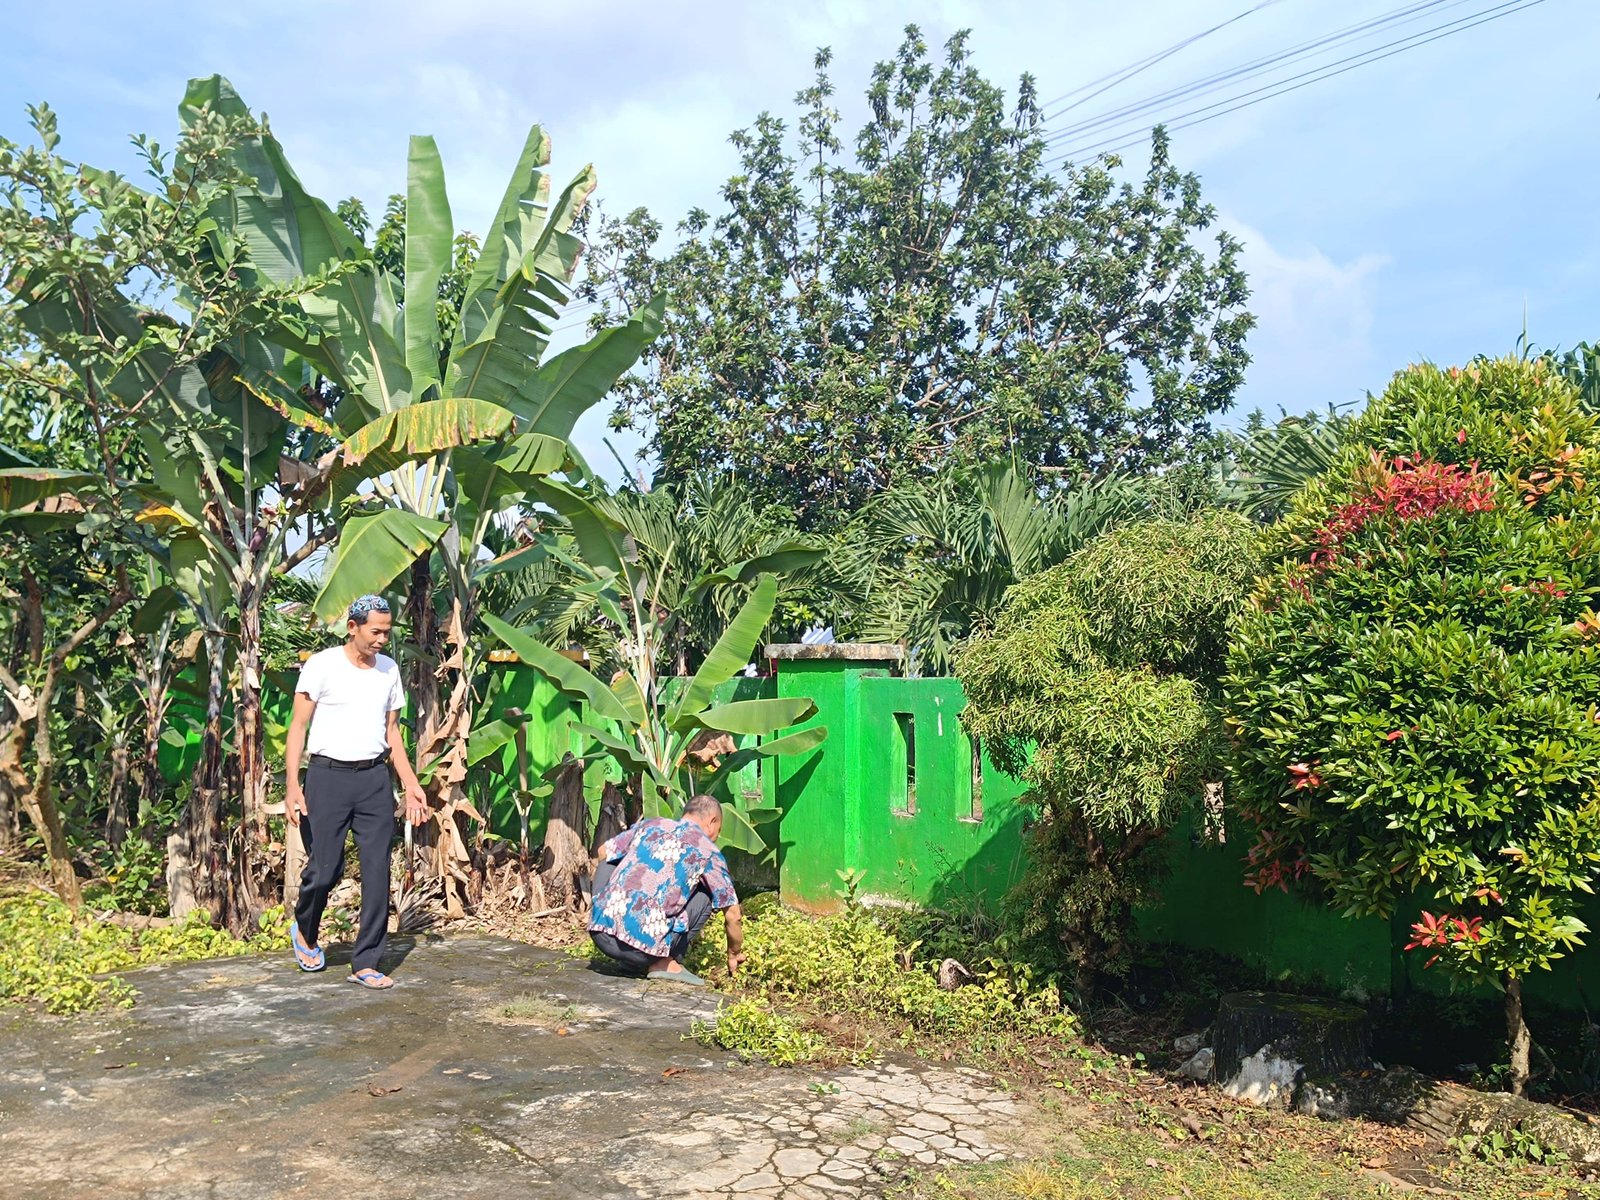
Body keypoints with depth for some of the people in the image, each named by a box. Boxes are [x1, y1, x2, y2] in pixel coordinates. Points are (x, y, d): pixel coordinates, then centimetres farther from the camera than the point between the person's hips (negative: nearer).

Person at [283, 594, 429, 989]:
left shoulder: (389, 669, 11)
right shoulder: (321, 665, -3)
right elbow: (298, 727, -4)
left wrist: (411, 785, 12)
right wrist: (292, 786, -13)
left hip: (375, 779, 4)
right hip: (329, 776, -4)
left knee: (377, 871, -1)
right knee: (325, 868, -1)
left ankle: (365, 964, 8)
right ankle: (304, 930, 32)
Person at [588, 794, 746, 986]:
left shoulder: (650, 824, 19)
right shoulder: (707, 851, 9)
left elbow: (603, 852, 31)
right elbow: (733, 916, 12)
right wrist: (734, 953, 31)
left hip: (599, 932, 3)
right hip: (644, 942, -3)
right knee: (704, 897, 17)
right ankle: (664, 963, 8)